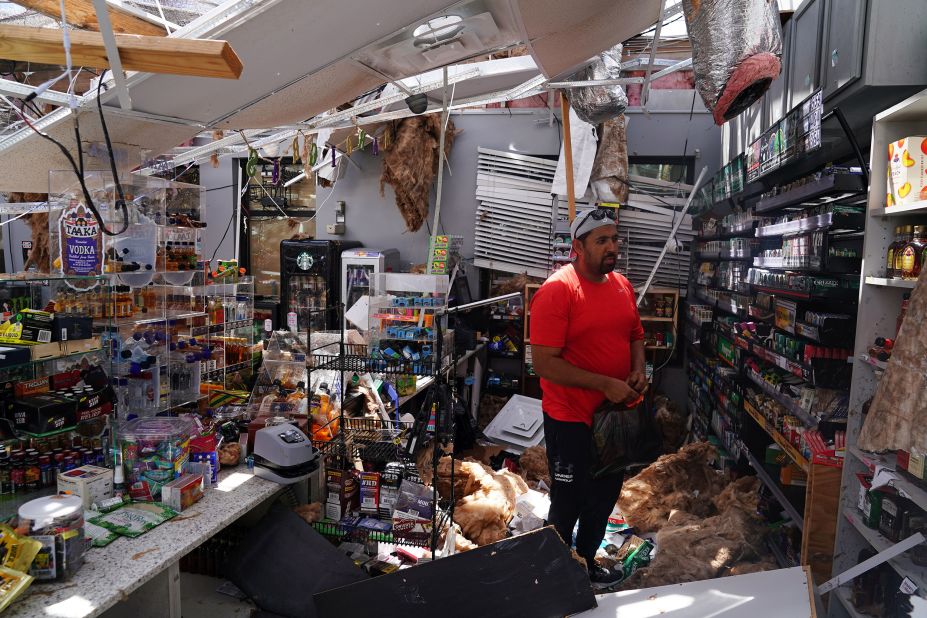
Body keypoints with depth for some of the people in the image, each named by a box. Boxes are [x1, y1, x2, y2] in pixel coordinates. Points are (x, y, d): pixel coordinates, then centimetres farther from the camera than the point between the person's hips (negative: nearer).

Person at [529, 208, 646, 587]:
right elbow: (544, 362, -24)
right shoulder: (556, 291, -20)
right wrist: (606, 385, -24)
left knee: (604, 499, 23)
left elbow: (635, 336, 18)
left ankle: (586, 565, 46)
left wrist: (638, 370, -3)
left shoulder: (622, 285, 4)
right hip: (572, 420, -7)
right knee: (568, 506, 10)